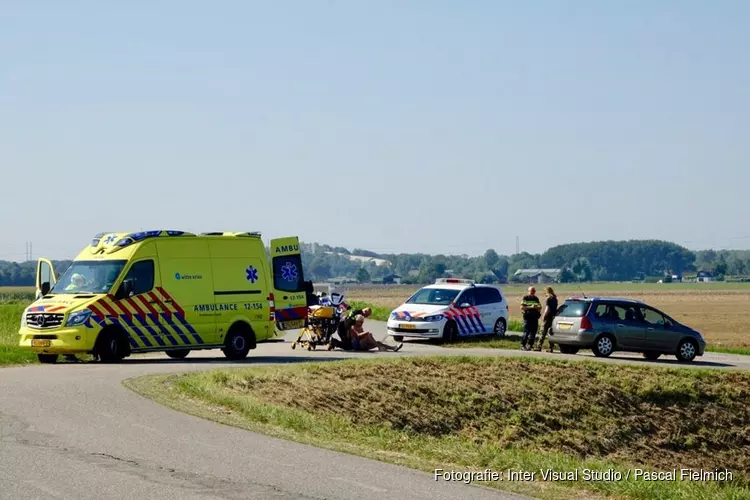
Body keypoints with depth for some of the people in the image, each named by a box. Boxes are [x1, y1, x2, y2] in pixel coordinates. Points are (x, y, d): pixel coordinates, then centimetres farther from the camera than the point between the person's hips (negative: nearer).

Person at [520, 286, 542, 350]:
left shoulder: (536, 299, 18)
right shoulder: (525, 298, 1)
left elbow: (540, 307, 23)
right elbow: (522, 307, -7)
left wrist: (538, 308, -1)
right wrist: (530, 307, -17)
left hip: (535, 318, 5)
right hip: (527, 318, -5)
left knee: (533, 333, 3)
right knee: (526, 332, -9)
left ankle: (530, 345, 10)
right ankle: (522, 345, -3)